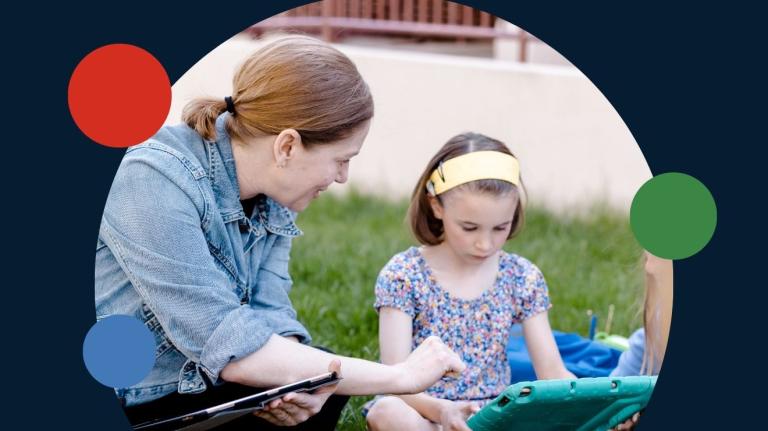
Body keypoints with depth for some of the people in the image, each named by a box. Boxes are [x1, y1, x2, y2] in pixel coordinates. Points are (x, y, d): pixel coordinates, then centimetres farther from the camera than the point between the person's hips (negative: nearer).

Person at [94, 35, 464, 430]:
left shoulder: (272, 195, -1)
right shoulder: (156, 180, -26)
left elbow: (267, 313, -6)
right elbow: (225, 343, -29)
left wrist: (304, 383, -28)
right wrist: (399, 376, -27)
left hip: (191, 391, 7)